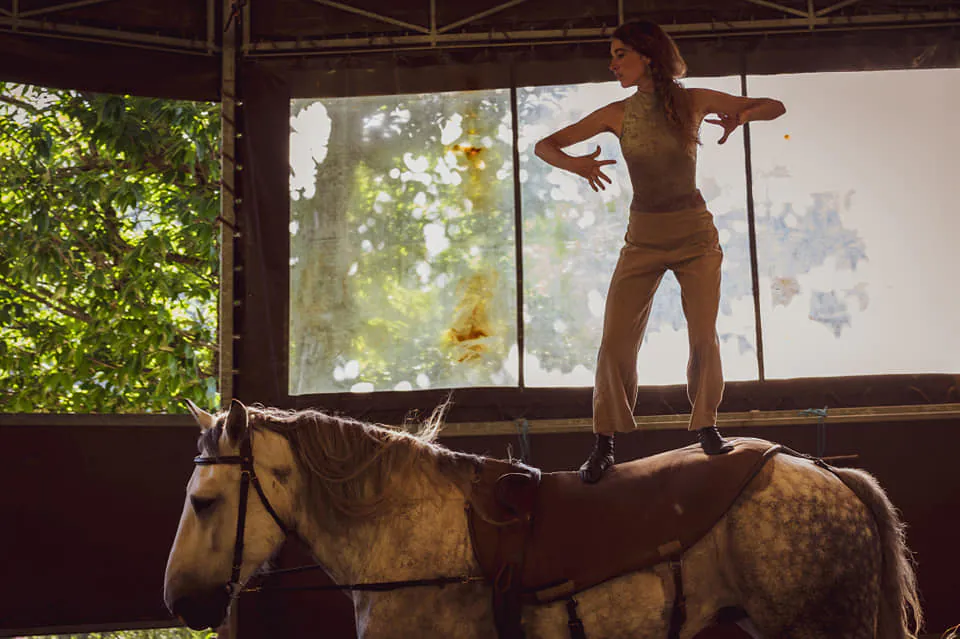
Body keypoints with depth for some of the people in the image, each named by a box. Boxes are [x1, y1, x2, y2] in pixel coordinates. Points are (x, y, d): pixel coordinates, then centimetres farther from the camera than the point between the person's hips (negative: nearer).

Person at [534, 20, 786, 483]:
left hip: (696, 235, -1)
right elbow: (544, 146, 1)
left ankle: (705, 426, 19)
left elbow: (776, 107, 2)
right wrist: (576, 165, -20)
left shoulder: (692, 101, -3)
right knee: (615, 341, -8)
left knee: (704, 338, -3)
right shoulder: (617, 114, 0)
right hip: (643, 238, 1)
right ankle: (604, 443, 3)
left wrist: (742, 115, -21)